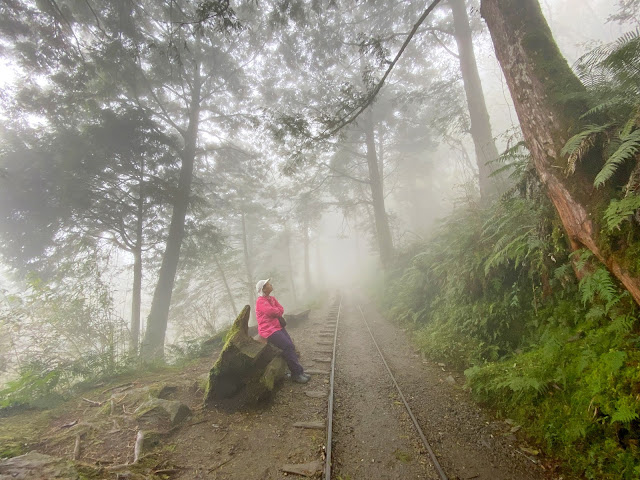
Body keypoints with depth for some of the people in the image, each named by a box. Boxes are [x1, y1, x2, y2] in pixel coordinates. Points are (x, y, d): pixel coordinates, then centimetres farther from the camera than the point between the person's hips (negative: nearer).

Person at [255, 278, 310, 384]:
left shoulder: (272, 298, 15)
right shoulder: (260, 301, -12)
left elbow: (281, 310, 7)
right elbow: (272, 311, -21)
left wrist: (275, 312, -12)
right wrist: (278, 312, -1)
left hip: (278, 327, 8)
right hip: (268, 330, -8)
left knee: (291, 346, -2)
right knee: (288, 346, -18)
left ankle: (296, 373, 4)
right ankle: (297, 373, -10)